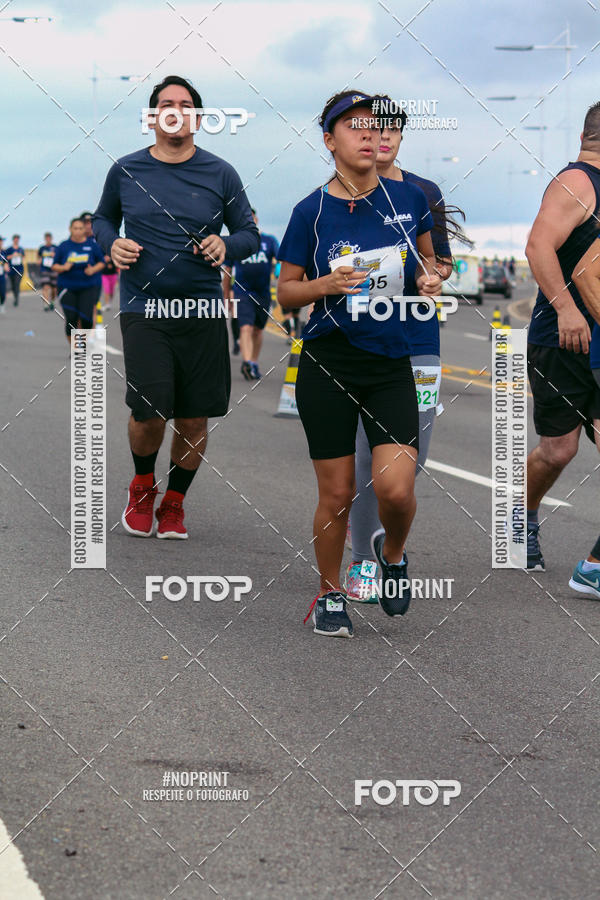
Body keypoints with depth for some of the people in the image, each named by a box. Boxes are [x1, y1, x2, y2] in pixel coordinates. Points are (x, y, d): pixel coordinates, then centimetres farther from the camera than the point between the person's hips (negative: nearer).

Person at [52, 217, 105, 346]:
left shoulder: (92, 245, 4)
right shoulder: (63, 246, 4)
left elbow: (101, 262, 11)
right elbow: (54, 266, 7)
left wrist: (93, 269, -9)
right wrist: (63, 267, -14)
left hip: (87, 287, 0)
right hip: (67, 288, 0)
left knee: (86, 319, -12)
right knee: (71, 319, -7)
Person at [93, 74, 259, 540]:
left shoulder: (220, 174, 4)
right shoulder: (125, 171, 4)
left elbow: (250, 234, 10)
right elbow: (103, 218, 20)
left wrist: (227, 245, -12)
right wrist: (112, 243, -2)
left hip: (203, 310, 1)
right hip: (143, 307, -1)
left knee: (193, 419, 2)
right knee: (150, 413, -13)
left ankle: (174, 502, 25)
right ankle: (142, 487, 18)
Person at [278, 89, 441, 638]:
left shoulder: (408, 197, 2)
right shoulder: (311, 211, -3)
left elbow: (427, 256, 20)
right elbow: (285, 294, 3)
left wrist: (430, 277, -2)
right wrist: (327, 283, -16)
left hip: (392, 364, 1)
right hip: (327, 365, -1)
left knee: (395, 488, -12)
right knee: (336, 494, 1)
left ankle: (392, 553, 21)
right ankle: (330, 593, 23)